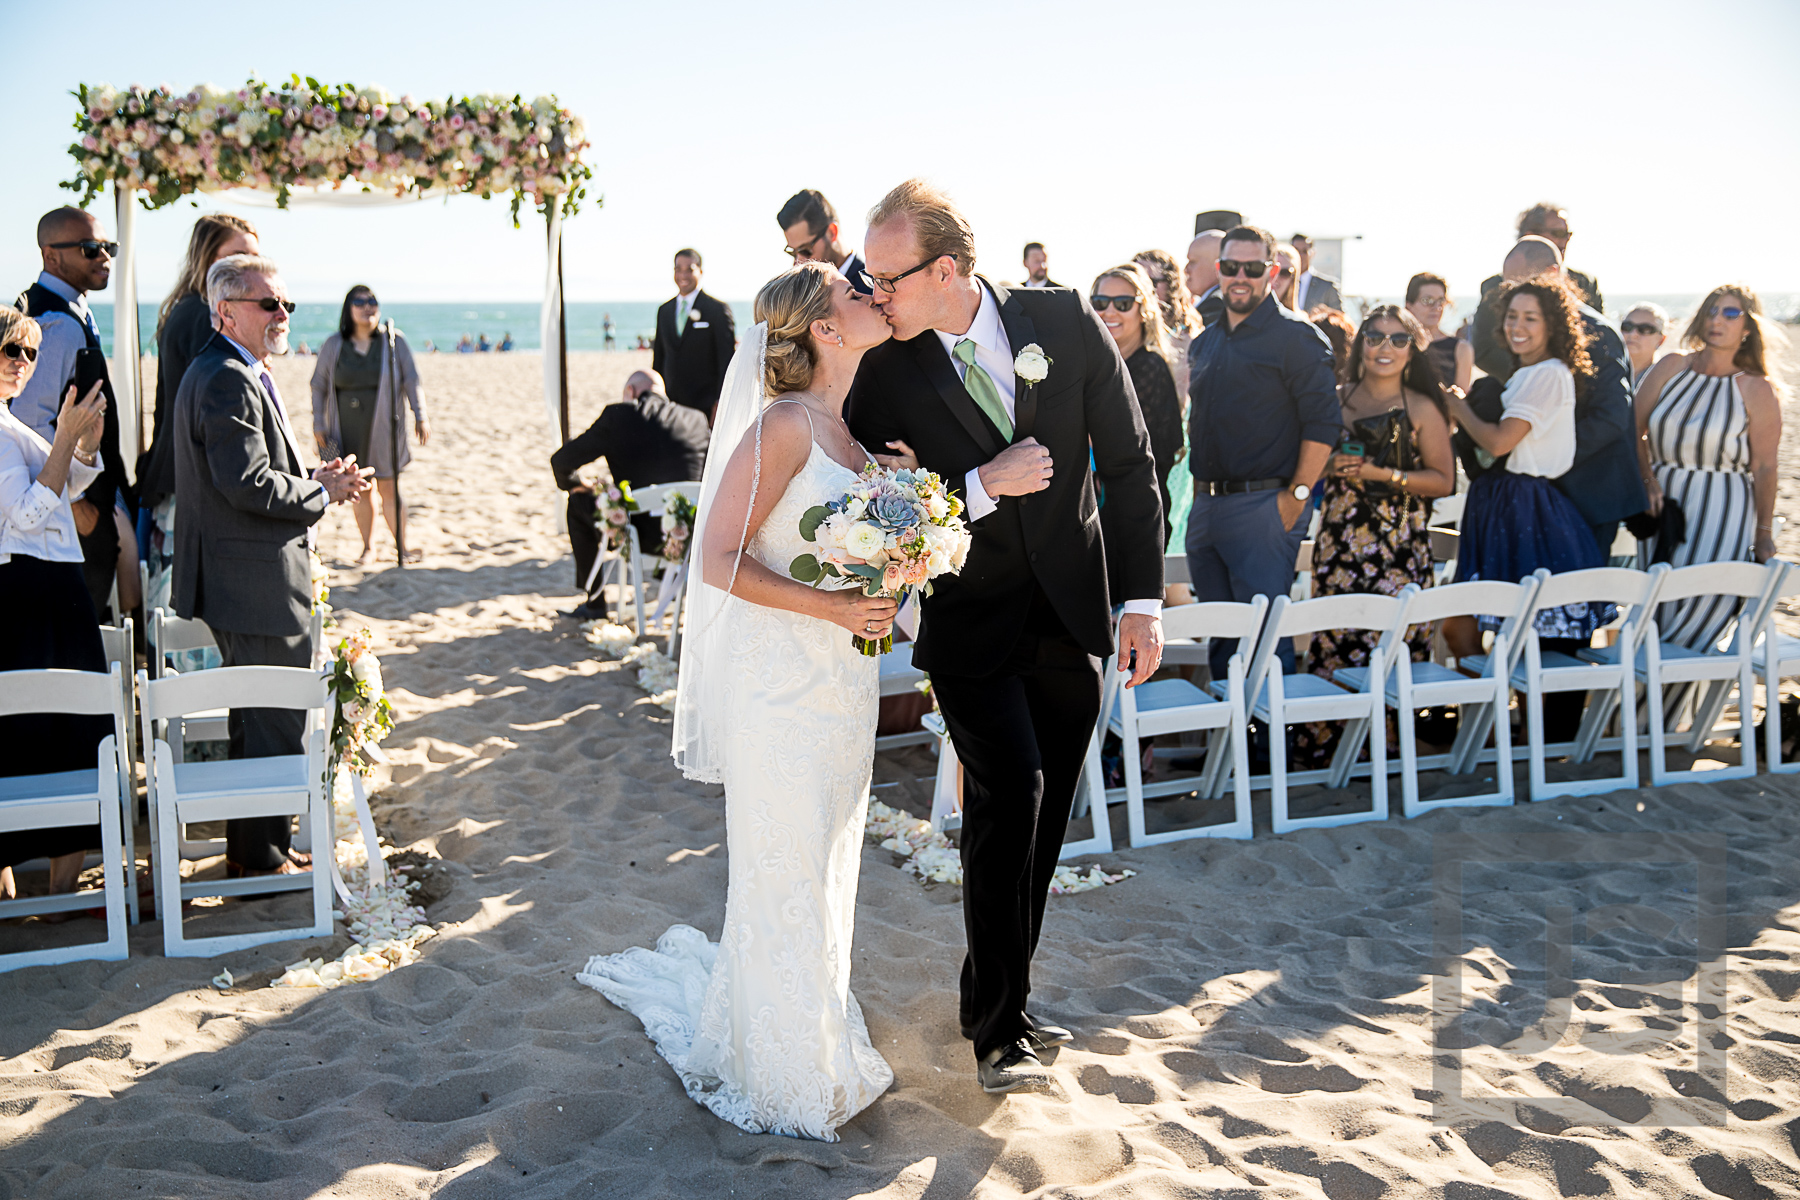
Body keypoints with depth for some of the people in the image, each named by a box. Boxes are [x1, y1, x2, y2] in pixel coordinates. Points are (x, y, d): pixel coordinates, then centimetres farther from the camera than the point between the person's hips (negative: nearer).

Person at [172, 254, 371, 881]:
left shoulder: (238, 374, 16)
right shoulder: (228, 381, -19)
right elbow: (250, 485, -26)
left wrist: (316, 478, 5)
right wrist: (324, 493, -13)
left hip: (243, 579, 12)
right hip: (255, 583, -12)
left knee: (258, 716, 21)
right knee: (274, 722, -1)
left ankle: (250, 846, 33)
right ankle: (262, 858, 10)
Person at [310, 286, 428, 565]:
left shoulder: (394, 340, -3)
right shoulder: (334, 345, 2)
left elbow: (411, 381, 0)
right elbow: (319, 385, 10)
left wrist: (420, 417, -5)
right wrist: (318, 423, 5)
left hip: (383, 425, -2)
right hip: (348, 428, 2)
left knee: (388, 487, 0)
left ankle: (402, 546, 12)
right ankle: (367, 547, 20)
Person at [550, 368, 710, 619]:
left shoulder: (617, 415, -2)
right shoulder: (695, 419, 6)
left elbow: (561, 461, 3)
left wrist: (573, 483, 26)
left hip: (639, 534, -3)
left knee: (579, 502, 26)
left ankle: (594, 603, 31)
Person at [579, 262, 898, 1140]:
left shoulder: (859, 427, 9)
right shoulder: (784, 424, -16)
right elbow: (719, 561, -17)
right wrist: (831, 606, -22)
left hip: (847, 684, 8)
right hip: (782, 682, -8)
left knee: (829, 861, 18)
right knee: (784, 873, 4)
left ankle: (820, 1026, 37)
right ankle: (783, 1073, 21)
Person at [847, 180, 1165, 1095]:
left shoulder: (1065, 322, -8)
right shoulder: (884, 369, -10)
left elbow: (1128, 462, -2)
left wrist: (1143, 598, -5)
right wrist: (983, 485, -21)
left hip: (1071, 616, 3)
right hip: (970, 625, -2)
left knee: (1040, 821, 10)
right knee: (1009, 792, -15)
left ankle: (1002, 1002, 28)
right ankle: (997, 1029, 0)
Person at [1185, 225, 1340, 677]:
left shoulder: (1296, 336, -6)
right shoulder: (1206, 342, 17)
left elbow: (1323, 422, -11)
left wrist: (1297, 495, -16)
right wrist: (1200, 490, 16)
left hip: (1264, 505, -7)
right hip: (1207, 504, 7)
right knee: (1218, 634, 13)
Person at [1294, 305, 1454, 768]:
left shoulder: (1422, 408, 4)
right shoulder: (1337, 399, 12)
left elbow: (1443, 480, 1)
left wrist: (1384, 474, -11)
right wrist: (1330, 467, -1)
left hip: (1399, 542, -2)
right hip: (1340, 537, 2)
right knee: (1332, 638, -3)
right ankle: (1320, 749, 4)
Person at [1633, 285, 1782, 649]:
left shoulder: (1755, 389, -1)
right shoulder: (1671, 367, 7)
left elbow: (1765, 467, -1)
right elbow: (1634, 430, 10)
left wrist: (1763, 533, -2)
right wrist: (1647, 481, -3)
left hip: (1722, 512, -3)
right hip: (1663, 502, 3)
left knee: (1702, 600, -14)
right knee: (1654, 602, 1)